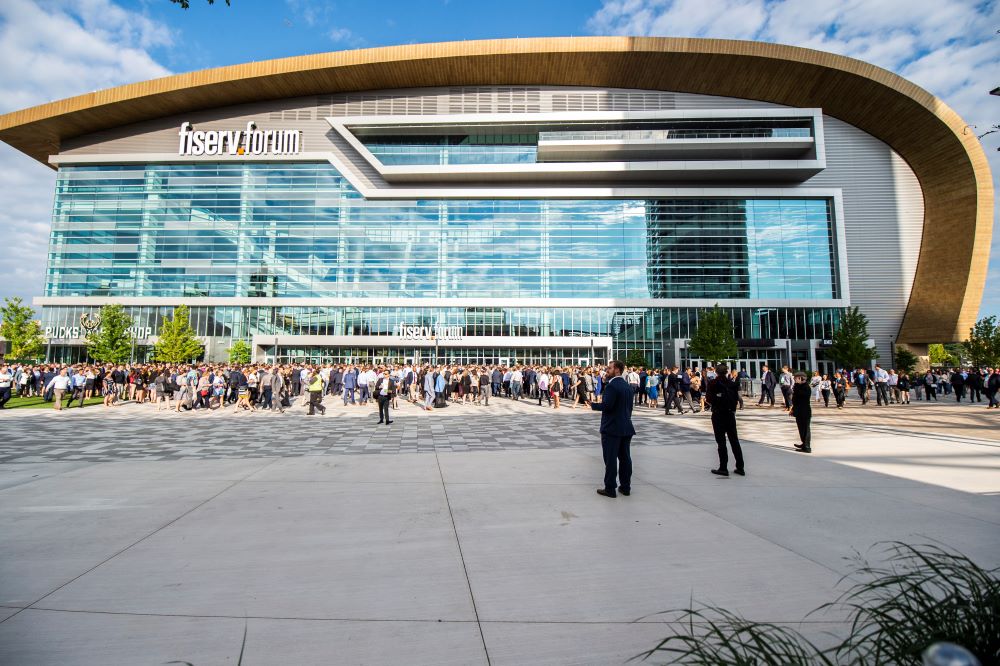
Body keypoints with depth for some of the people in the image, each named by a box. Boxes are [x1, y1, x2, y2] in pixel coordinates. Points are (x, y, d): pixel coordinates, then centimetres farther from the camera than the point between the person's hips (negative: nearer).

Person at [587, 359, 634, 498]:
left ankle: (610, 489, 5)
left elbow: (606, 405, -24)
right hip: (626, 428, 9)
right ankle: (625, 487, 21)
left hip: (612, 429, -8)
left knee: (611, 459, -1)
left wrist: (593, 405, -8)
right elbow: (629, 406, 15)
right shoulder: (627, 386, 11)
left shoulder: (612, 386, -17)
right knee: (625, 457, 13)